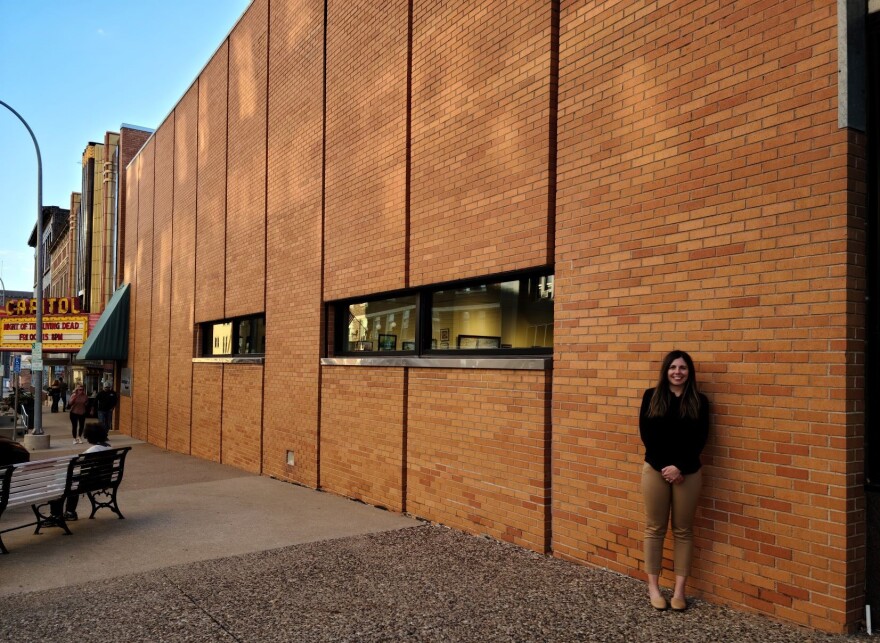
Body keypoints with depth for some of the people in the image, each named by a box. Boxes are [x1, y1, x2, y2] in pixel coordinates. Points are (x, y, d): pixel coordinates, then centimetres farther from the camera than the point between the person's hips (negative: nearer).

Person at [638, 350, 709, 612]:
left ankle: (679, 589, 15)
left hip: (688, 472, 1)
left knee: (683, 531, 7)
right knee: (655, 529, 6)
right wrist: (663, 466, -11)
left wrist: (679, 467, -14)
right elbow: (645, 434, -3)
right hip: (655, 469, 0)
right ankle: (653, 586, 16)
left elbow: (699, 439, -4)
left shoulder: (699, 401, 1)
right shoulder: (651, 397, 1)